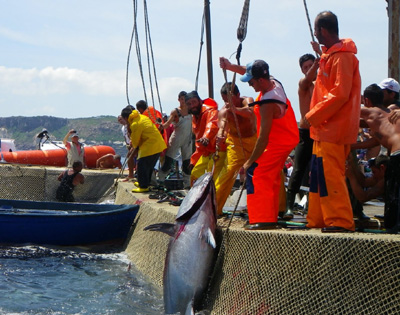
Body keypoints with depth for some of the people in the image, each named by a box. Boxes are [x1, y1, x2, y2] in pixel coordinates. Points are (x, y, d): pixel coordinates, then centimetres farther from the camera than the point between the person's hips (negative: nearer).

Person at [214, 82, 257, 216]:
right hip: (236, 142, -2)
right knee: (228, 170, -20)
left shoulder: (246, 101, -18)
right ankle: (214, 206, -19)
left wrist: (236, 109, -61)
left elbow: (250, 112, -40)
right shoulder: (224, 111, -18)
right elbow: (222, 126, -36)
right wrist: (220, 135, -60)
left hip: (254, 140, 2)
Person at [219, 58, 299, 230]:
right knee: (271, 177, 16)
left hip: (277, 143, -10)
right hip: (288, 139, 10)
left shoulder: (268, 103, -29)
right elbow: (249, 72, 19)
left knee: (255, 174, -13)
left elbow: (264, 137, -29)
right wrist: (231, 66, 6)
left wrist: (250, 162, -23)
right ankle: (271, 217, 23)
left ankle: (263, 220, -16)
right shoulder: (273, 82, -2)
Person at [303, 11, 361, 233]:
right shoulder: (330, 55, 18)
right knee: (319, 173, 12)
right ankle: (317, 220, 18)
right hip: (325, 128, 10)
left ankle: (340, 221, -6)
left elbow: (340, 94, -21)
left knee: (330, 175, -10)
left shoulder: (342, 56, -14)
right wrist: (315, 117, 15)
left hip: (334, 129, -10)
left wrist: (313, 116, -16)